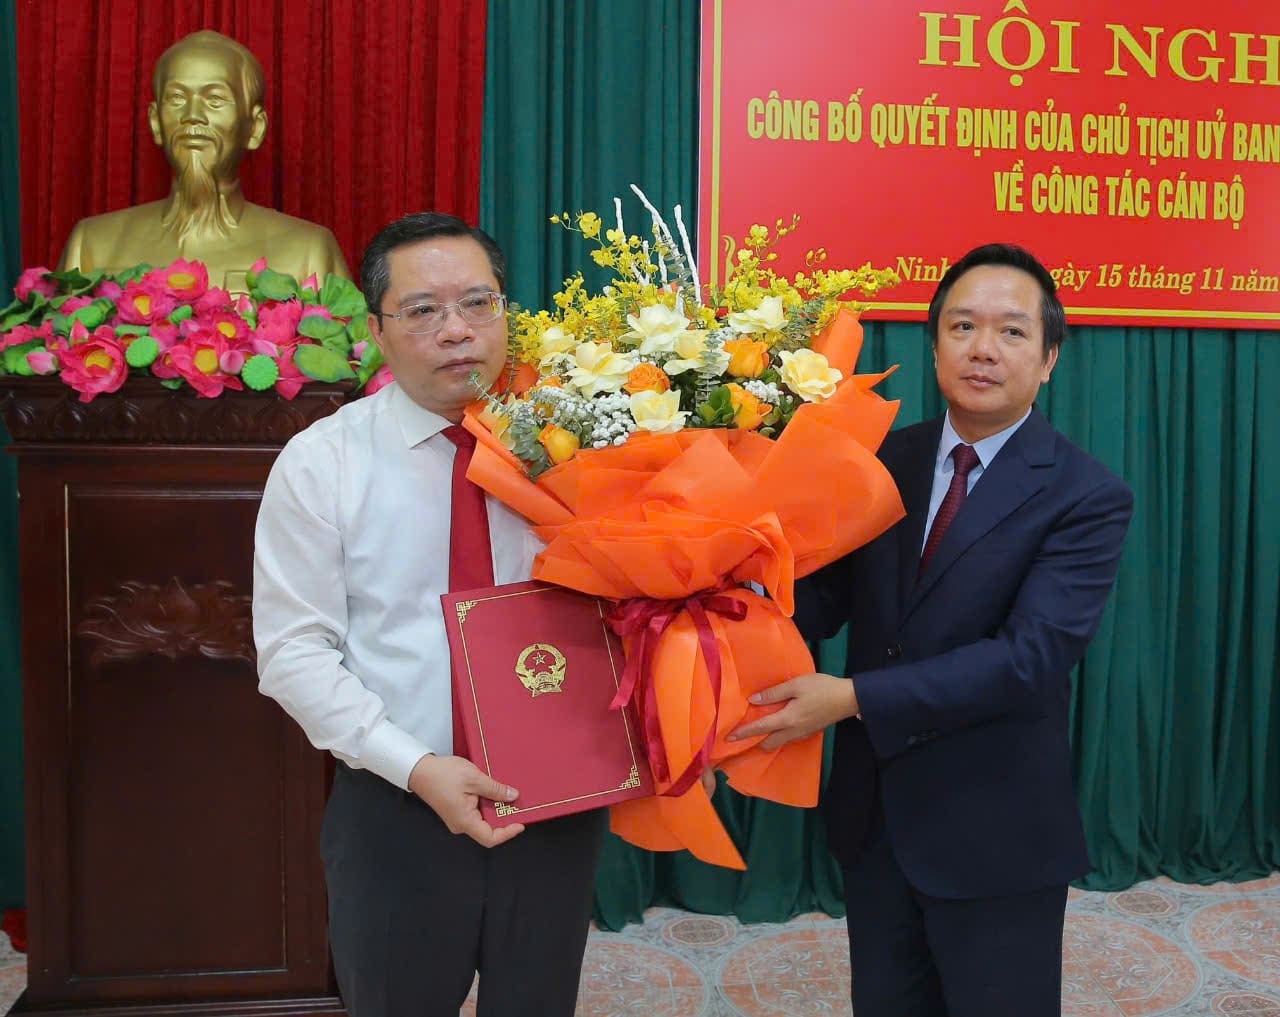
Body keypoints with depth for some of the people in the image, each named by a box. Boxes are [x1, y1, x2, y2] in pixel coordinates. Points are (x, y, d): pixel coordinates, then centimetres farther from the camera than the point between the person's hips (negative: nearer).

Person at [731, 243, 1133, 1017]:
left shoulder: (1088, 497, -13)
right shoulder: (883, 459, 2)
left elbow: (1034, 654, -23)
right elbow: (829, 598, -2)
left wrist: (854, 698, -28)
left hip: (995, 836, -4)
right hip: (872, 816, 4)